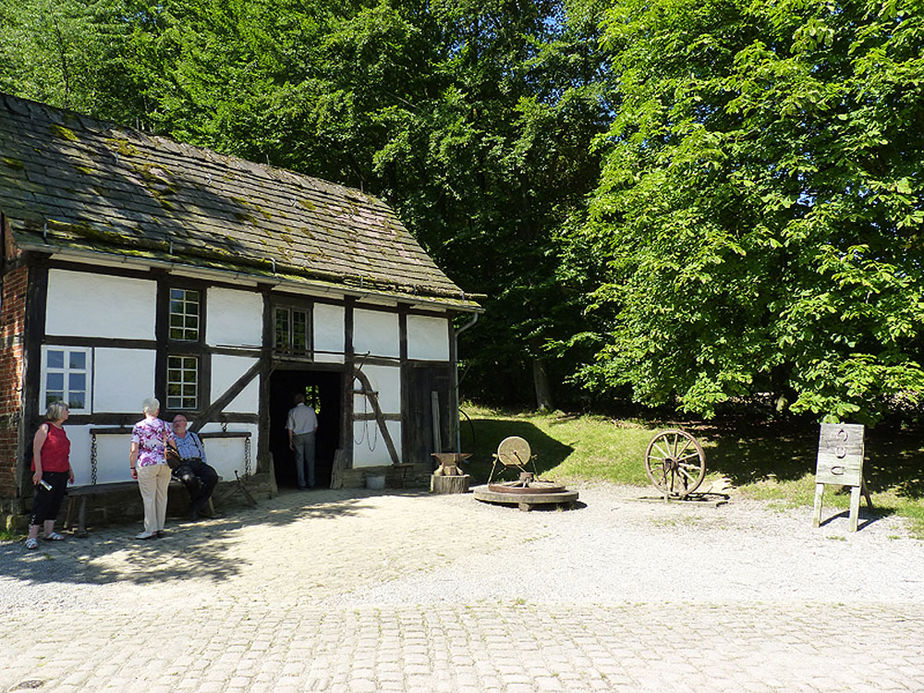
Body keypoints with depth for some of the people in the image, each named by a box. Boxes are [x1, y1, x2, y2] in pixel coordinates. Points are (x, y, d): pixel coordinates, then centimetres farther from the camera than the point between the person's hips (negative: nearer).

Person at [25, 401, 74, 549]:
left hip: (61, 473, 8)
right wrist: (38, 470, -18)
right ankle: (32, 536, -1)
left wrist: (70, 470, 23)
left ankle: (49, 532, 18)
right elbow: (36, 450, -12)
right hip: (46, 472, -8)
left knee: (56, 502, 9)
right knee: (42, 503, -6)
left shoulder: (62, 430, 16)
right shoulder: (45, 428, -7)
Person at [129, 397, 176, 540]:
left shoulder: (138, 426, -3)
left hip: (146, 465, -3)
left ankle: (150, 530, 3)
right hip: (164, 464, 3)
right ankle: (160, 528, 16)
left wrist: (132, 468, 0)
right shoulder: (165, 425, 6)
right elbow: (173, 447, 8)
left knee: (149, 498, 1)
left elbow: (134, 450, -8)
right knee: (162, 496, 10)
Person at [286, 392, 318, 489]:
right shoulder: (311, 410, 3)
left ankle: (301, 483, 3)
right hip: (309, 436, 0)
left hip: (297, 437, 0)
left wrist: (290, 441, 5)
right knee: (310, 459, 5)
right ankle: (311, 483, 4)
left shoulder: (292, 411, 0)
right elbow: (315, 426, 7)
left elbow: (290, 428, 0)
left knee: (299, 460, 4)